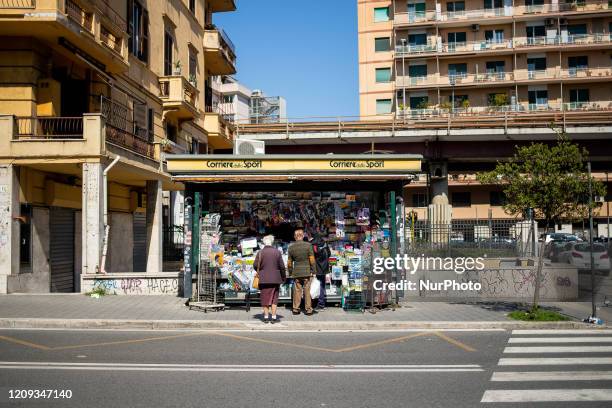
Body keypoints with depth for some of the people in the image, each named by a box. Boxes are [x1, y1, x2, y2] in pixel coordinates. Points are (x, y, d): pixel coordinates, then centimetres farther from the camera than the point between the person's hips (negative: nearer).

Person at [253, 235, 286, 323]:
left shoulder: (260, 253, -5)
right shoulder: (277, 252, -3)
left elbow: (255, 265, -3)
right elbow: (282, 266, -2)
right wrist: (283, 277, 10)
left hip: (263, 279, 0)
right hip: (275, 279, 0)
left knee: (265, 298, 8)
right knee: (274, 298, 7)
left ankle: (266, 317, 9)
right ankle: (274, 317, 4)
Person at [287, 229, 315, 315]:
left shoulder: (291, 247, 1)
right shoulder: (308, 245, -6)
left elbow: (289, 262, 5)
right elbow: (312, 260, -6)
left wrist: (290, 273, 16)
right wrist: (313, 271, 2)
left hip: (296, 272, 2)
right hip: (307, 272, -2)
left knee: (297, 291, 9)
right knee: (307, 291, 4)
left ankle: (295, 309, 12)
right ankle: (308, 309, 6)